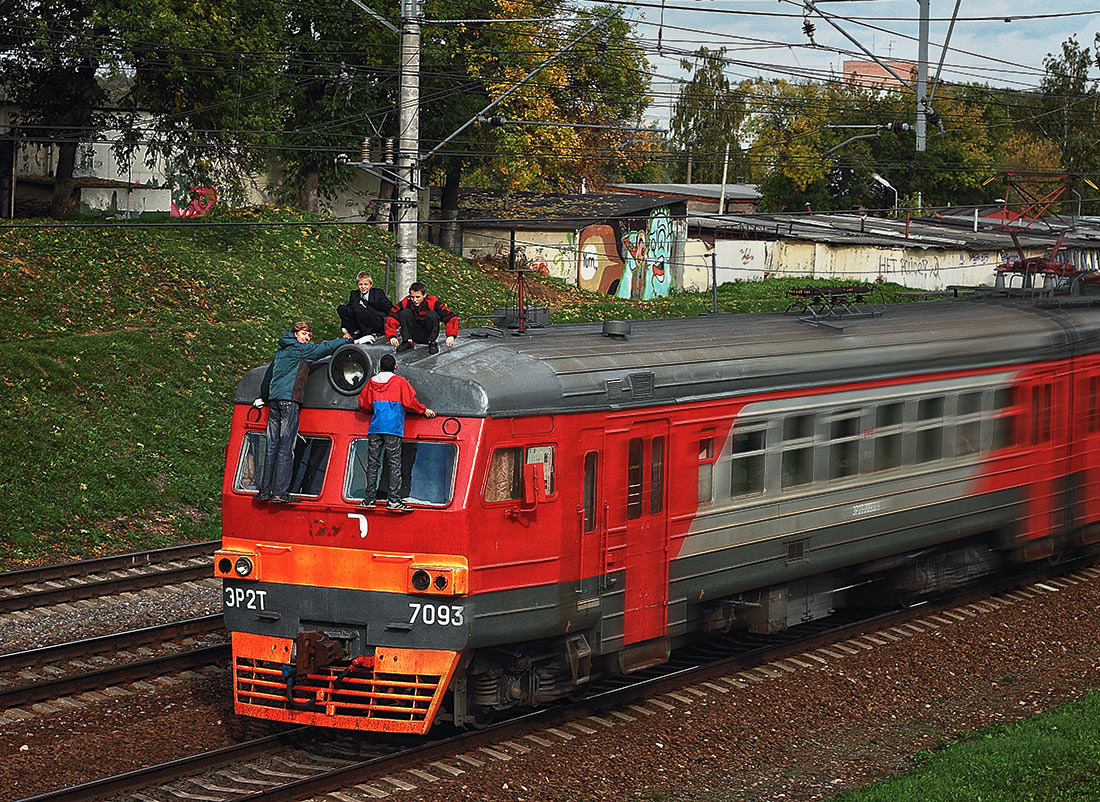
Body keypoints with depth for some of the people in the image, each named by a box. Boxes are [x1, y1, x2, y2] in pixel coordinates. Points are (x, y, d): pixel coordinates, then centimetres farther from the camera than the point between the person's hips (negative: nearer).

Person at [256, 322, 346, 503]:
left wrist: (265, 398, 40)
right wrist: (347, 340, 16)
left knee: (272, 447, 7)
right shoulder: (300, 349, 0)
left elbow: (268, 376, 30)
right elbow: (325, 348, 2)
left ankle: (265, 491, 4)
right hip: (289, 400, -8)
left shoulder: (280, 351, 22)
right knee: (286, 448, -8)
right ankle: (279, 492, -12)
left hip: (274, 400, 8)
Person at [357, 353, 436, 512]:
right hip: (393, 427, -3)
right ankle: (393, 500, -11)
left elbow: (363, 404, 16)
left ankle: (369, 499, 3)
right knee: (394, 464, -4)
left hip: (375, 427, 3)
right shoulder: (400, 382, 2)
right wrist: (424, 410, 14)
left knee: (373, 463, 5)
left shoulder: (372, 382, 12)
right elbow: (409, 401, -1)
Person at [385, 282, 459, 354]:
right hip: (414, 336, 1)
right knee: (405, 312, -20)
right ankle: (408, 342, -14)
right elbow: (392, 318, -16)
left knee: (432, 314, -26)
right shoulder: (406, 302, -12)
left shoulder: (433, 302, -17)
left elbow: (451, 318, -20)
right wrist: (392, 336, -30)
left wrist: (451, 336, -33)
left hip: (428, 336, -1)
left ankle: (432, 343, -14)